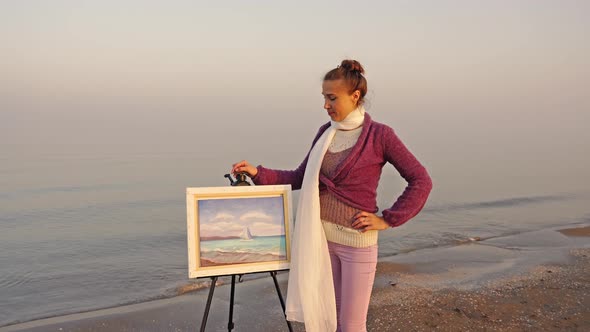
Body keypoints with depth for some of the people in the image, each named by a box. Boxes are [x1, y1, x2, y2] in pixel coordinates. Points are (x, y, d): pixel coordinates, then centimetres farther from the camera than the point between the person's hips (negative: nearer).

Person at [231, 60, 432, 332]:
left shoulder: (379, 135, -11)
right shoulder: (326, 132, 5)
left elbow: (421, 181, -10)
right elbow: (301, 178, 10)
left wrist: (388, 220, -12)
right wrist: (258, 173, -1)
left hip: (357, 241, -5)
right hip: (323, 237, 6)